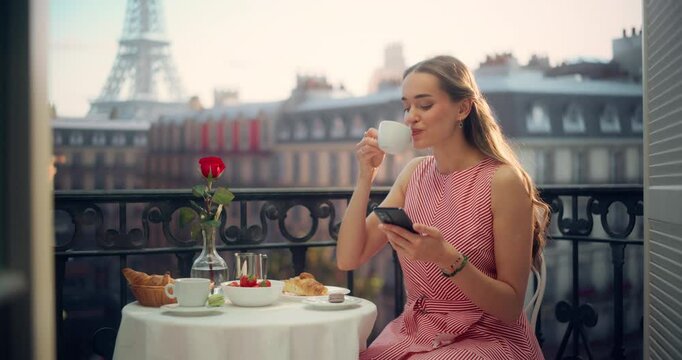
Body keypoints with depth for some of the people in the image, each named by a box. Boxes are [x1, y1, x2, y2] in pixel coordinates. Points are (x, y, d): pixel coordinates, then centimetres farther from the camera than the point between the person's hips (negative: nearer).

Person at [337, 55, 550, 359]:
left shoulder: (503, 180, -13)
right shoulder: (415, 173, 5)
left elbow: (511, 306, -13)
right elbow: (347, 260, 1)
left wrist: (447, 258, -27)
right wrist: (364, 178, -9)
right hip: (413, 335, 6)